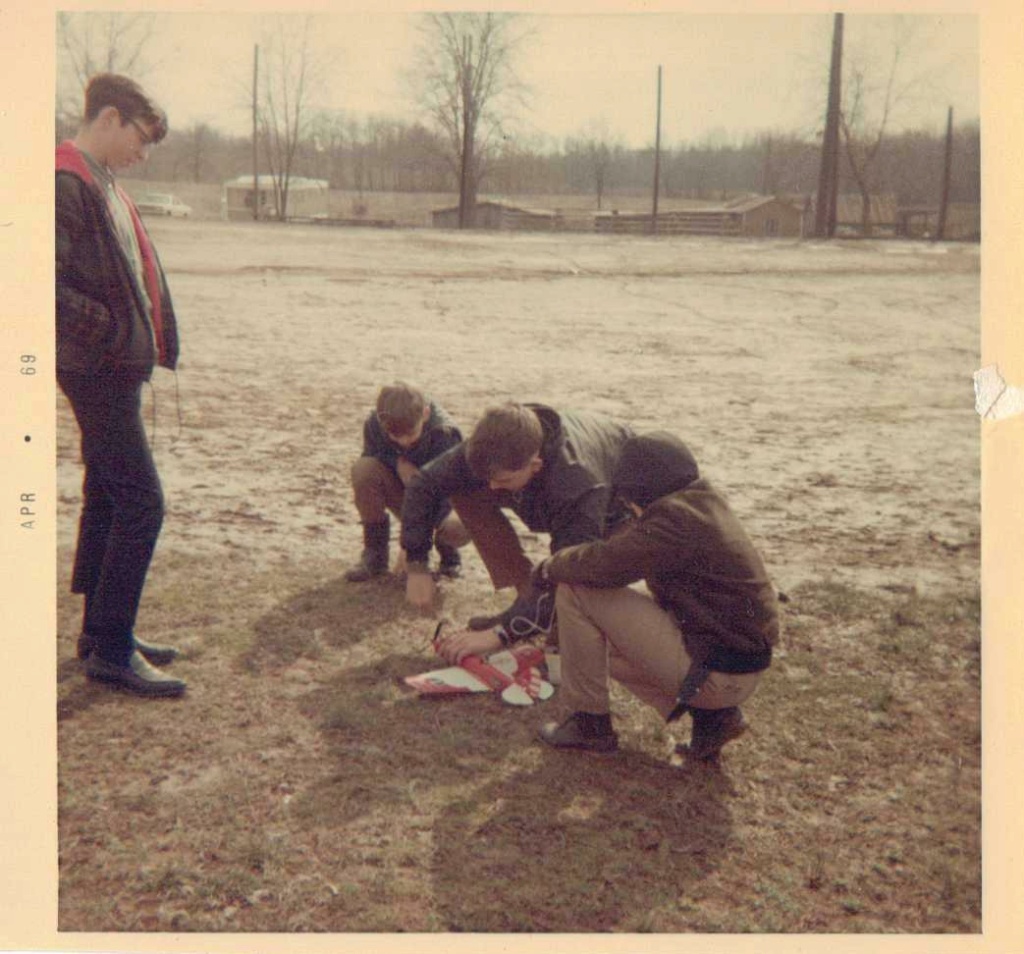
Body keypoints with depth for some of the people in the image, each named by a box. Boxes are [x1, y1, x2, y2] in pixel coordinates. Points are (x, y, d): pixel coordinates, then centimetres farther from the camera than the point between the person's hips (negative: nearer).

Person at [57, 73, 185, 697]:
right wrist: (110, 331, -18)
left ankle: (101, 630, 25)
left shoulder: (101, 183, 16)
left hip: (117, 368, 10)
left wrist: (146, 339, 11)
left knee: (107, 497, 15)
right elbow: (51, 286, -24)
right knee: (141, 503, -9)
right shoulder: (67, 182, -15)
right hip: (98, 368, -10)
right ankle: (112, 649, 0)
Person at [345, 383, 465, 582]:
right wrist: (398, 463, -27)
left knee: (459, 528, -38)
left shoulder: (444, 433, -31)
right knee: (363, 469, -30)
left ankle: (445, 547, 5)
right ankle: (375, 551, -11)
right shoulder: (374, 424, -21)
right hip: (400, 490, 3)